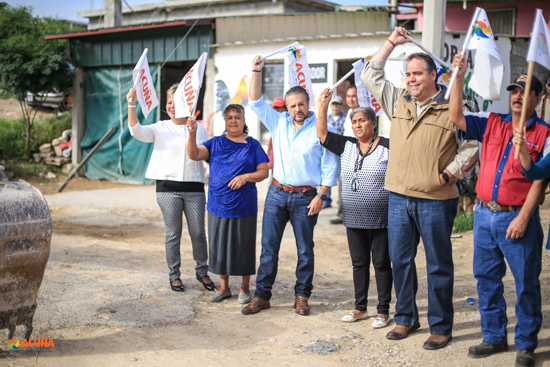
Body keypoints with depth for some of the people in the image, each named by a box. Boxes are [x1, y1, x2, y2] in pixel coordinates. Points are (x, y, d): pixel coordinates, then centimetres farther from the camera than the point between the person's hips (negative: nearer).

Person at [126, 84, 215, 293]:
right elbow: (137, 131, -8)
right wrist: (132, 106, -22)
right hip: (168, 187, -1)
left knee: (198, 232, 3)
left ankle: (202, 271, 21)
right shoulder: (160, 129, 6)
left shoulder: (199, 128, 9)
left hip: (194, 187, 1)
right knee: (173, 233, 3)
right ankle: (174, 274, 16)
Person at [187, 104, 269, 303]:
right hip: (218, 205, 2)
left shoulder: (253, 145, 4)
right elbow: (194, 154, -7)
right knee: (220, 245, 10)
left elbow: (264, 172, 1)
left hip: (244, 206, -2)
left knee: (244, 246, 4)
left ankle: (245, 288, 20)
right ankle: (224, 287, 25)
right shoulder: (215, 143, 7)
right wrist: (192, 134, -24)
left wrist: (246, 177, -17)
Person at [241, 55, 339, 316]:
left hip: (306, 196, -3)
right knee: (268, 246, 3)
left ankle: (302, 297, 16)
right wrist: (256, 72, 1)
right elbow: (256, 103, 10)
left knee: (305, 250, 5)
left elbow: (329, 167, -4)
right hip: (277, 194, 3)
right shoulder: (279, 123, 10)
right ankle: (262, 296, 11)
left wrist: (320, 196, -10)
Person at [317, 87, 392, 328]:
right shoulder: (346, 146, 8)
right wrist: (323, 105, -1)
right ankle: (360, 308, 24)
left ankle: (383, 311, 13)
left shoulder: (387, 147, -6)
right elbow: (322, 134, 6)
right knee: (359, 263, 13)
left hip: (380, 220, -5)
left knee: (381, 263, 3)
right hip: (353, 219, 5)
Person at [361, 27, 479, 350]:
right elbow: (370, 76, 17)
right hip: (399, 197, 5)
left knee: (439, 266, 4)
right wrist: (391, 43, 12)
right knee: (400, 260, 12)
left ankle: (441, 327, 15)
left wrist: (449, 174, -10)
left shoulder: (451, 109, -4)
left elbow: (471, 146, -2)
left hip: (436, 201, -5)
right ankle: (406, 319, 28)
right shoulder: (398, 101, 10)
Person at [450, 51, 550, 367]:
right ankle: (494, 337, 26)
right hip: (485, 214, 5)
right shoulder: (492, 124, 8)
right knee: (487, 278, 12)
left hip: (517, 217, -5)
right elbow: (456, 118, 1)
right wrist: (459, 78, -6)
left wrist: (523, 217, -15)